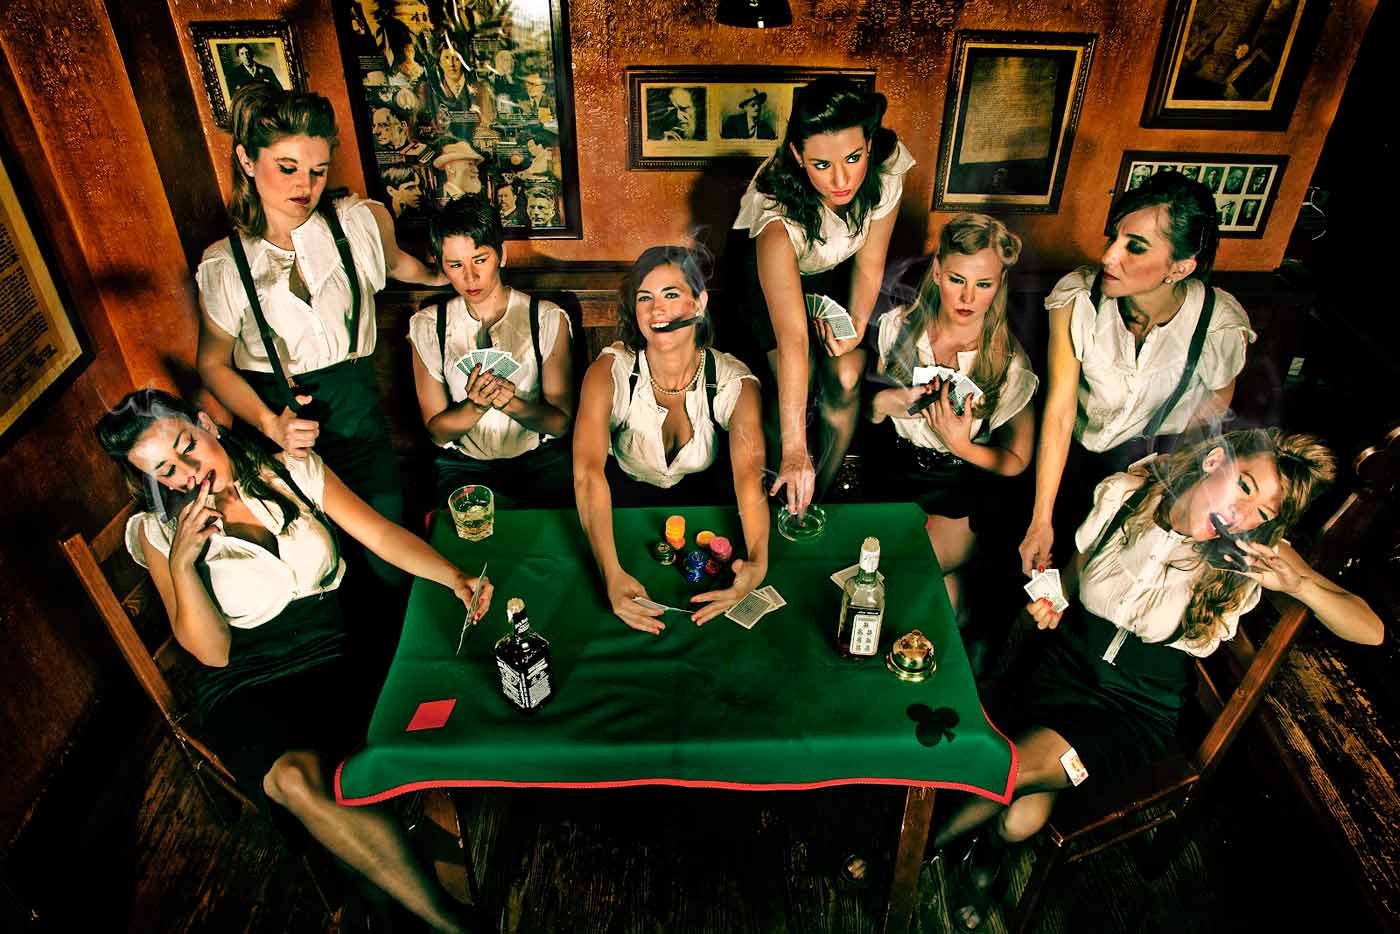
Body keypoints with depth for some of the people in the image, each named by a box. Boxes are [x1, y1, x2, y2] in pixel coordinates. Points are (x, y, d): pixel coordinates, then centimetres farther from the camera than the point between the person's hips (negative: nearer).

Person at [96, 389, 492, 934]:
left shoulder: (292, 470, 4)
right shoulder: (159, 534, 1)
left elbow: (383, 535, -1)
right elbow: (211, 652, -4)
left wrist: (455, 577, -17)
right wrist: (182, 564, -19)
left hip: (340, 658, 2)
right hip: (248, 691, -1)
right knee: (297, 776, -33)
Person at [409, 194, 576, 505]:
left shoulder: (548, 319, -1)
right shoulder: (427, 327, 2)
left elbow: (561, 423, -1)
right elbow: (436, 430, 4)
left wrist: (513, 404, -22)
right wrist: (475, 405, -18)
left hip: (540, 459, 0)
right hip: (464, 466, 0)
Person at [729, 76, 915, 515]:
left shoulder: (887, 170, -30)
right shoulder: (779, 208, -42)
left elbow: (869, 264, -11)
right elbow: (791, 340, -47)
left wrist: (856, 325, -22)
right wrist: (794, 451, -48)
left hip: (835, 267, 3)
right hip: (767, 260, -3)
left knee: (847, 376, -13)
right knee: (797, 383, -19)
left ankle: (824, 490, 10)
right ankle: (788, 494, 8)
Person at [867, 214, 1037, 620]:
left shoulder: (1010, 362, -15)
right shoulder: (899, 326, -7)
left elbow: (1016, 461, -4)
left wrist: (962, 445, -22)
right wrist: (882, 403, -17)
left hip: (961, 485, -3)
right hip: (895, 465, 3)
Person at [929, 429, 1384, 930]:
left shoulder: (1258, 552, -14)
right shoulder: (1124, 494, -8)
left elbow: (1371, 630, -14)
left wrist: (1298, 584, -32)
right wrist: (1051, 601, -10)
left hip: (1140, 711, -2)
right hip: (1068, 668, 2)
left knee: (1018, 769, -24)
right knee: (1022, 817, -19)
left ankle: (927, 845, 8)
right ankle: (984, 852, 19)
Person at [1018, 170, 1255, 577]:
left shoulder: (1222, 328, -27)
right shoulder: (1076, 298, -26)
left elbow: (1210, 415, -6)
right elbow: (1059, 411, -24)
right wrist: (1041, 520, -24)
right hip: (1075, 448, 1)